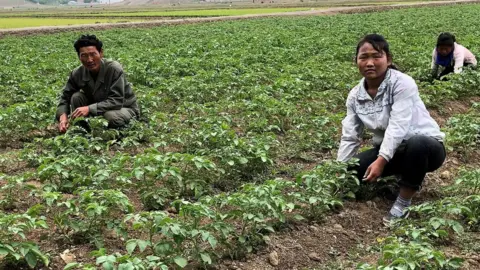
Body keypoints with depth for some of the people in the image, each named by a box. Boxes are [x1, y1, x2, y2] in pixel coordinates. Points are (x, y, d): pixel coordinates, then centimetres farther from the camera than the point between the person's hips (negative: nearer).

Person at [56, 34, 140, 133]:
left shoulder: (114, 69, -28)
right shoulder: (77, 73, -13)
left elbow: (116, 101, -31)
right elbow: (65, 97, -3)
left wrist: (90, 108, -39)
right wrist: (63, 116, -24)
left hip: (125, 108, -4)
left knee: (111, 116, -37)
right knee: (76, 97, -18)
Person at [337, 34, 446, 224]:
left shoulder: (402, 83, -20)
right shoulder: (355, 95, -2)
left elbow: (398, 126, -29)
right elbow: (349, 137, -1)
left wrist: (381, 161, -38)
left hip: (426, 146, -6)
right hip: (389, 150, 6)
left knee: (416, 145, -41)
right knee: (351, 171, -14)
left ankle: (403, 203, -18)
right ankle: (408, 176, 11)